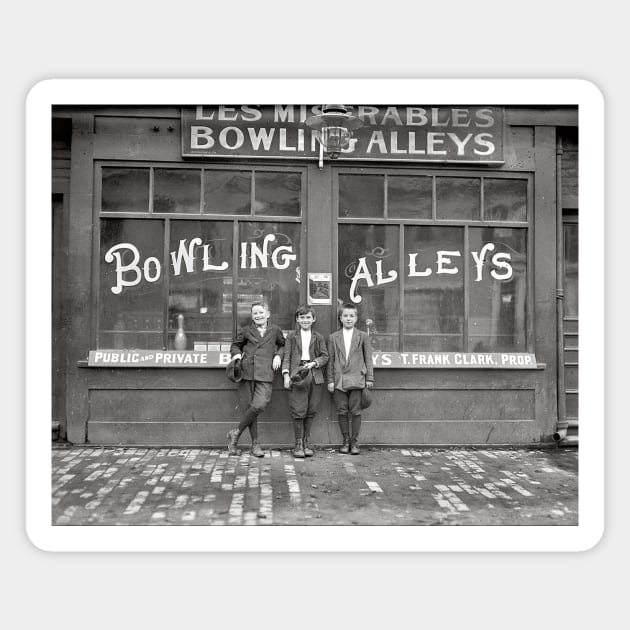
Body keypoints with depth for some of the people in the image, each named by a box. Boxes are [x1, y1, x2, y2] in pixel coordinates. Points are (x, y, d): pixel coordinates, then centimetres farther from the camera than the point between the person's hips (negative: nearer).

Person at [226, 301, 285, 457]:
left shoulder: (275, 330, 12)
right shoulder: (246, 331, 12)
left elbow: (283, 345, 26)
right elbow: (235, 345, 24)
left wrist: (278, 355, 8)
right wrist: (236, 354, 4)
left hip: (265, 374, -1)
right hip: (246, 372, 1)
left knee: (259, 406, -17)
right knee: (247, 407, -1)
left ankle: (236, 433, 3)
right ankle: (255, 444, 12)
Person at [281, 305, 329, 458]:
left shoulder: (318, 337, 11)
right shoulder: (291, 336, 8)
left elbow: (325, 356, 9)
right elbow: (287, 357, 4)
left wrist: (314, 363, -9)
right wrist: (286, 374, -6)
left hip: (314, 376, 2)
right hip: (297, 375, -2)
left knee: (311, 411, 5)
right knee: (298, 411, -5)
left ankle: (306, 442, 16)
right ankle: (298, 443, 6)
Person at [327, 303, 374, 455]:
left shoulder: (363, 336, 6)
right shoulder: (333, 337, 9)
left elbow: (368, 359, 6)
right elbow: (331, 360, 8)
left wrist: (369, 378, 1)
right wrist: (330, 380, 3)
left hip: (357, 379, -1)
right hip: (339, 380, 1)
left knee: (355, 411, 0)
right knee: (342, 411, 4)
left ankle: (355, 442, 11)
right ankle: (346, 441, 16)